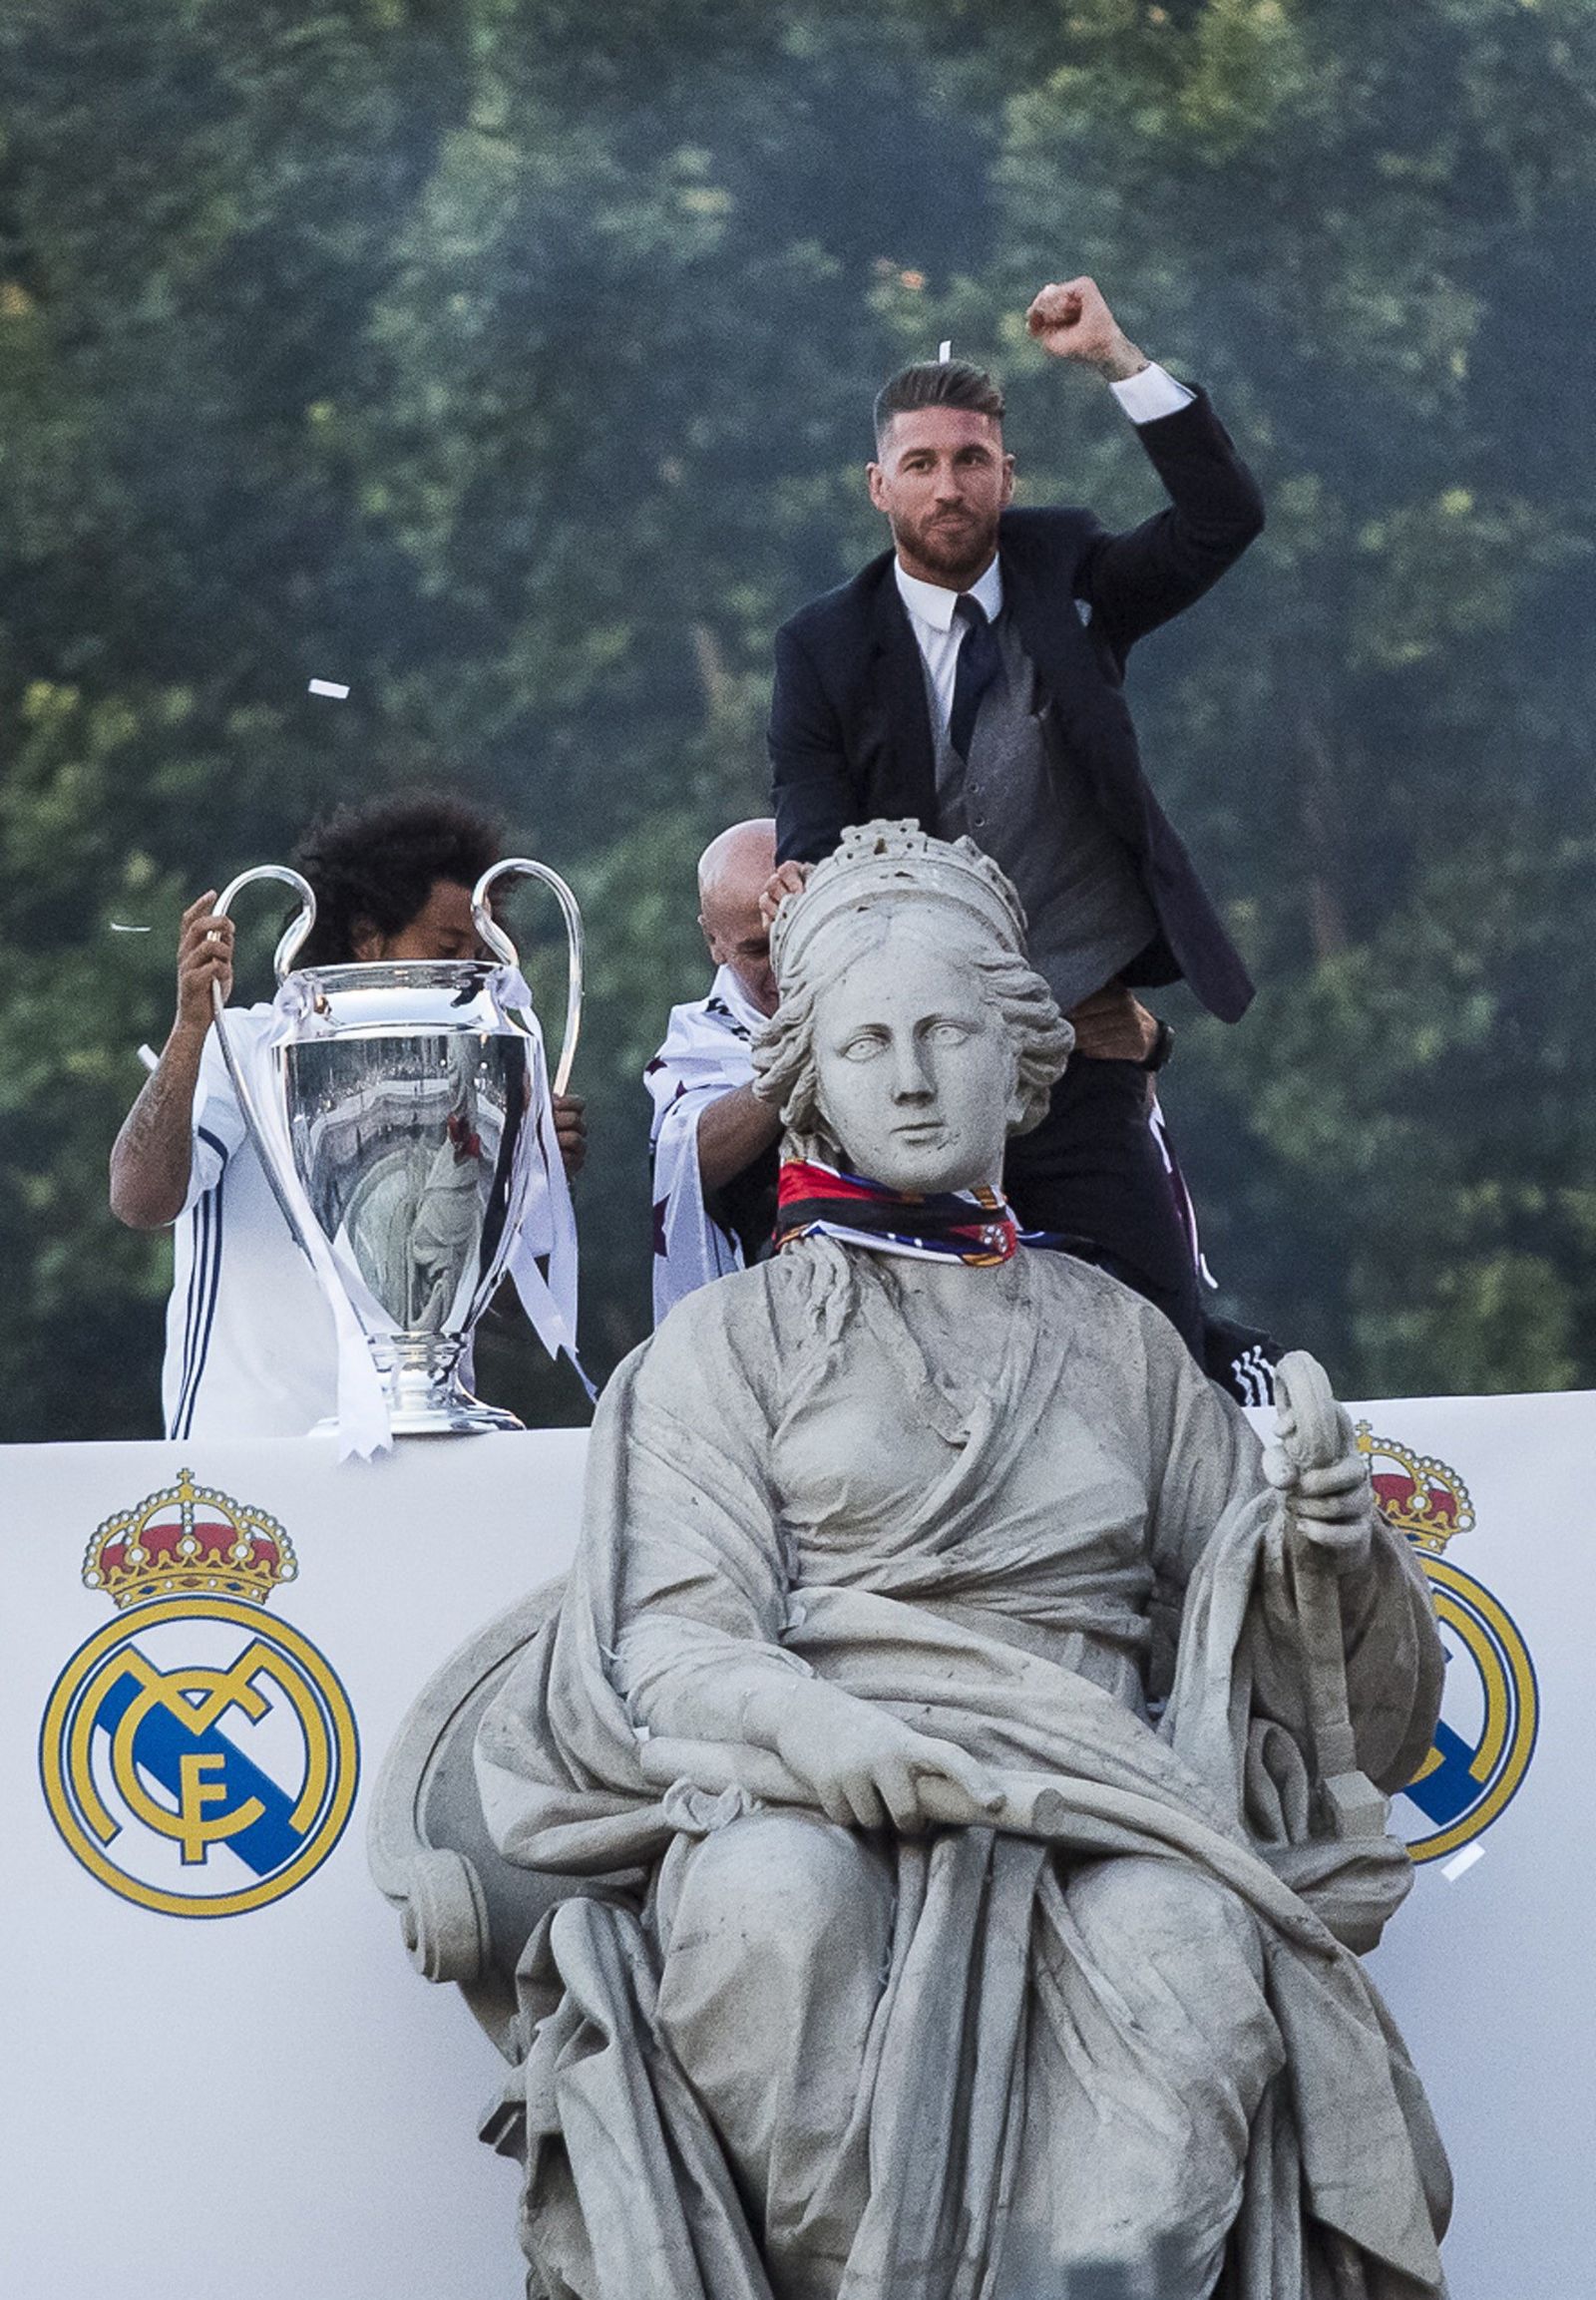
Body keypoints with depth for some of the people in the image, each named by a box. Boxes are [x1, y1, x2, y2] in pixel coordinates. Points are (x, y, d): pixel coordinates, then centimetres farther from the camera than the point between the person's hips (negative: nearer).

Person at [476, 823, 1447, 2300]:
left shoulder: (1114, 1338, 26)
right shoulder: (733, 1338, 19)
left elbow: (1250, 1627, 23)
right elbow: (675, 1639, 3)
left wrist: (1320, 1541, -1)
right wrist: (815, 1729, -21)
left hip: (1091, 1795, 1)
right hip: (805, 1792, -1)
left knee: (1185, 1948, -35)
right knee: (776, 1905, -38)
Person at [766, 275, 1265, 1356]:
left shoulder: (1063, 578, 7)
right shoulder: (825, 649, 5)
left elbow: (1225, 519, -7)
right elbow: (815, 832, -2)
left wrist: (1115, 357, -14)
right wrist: (807, 887, -28)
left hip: (1084, 1052, 0)